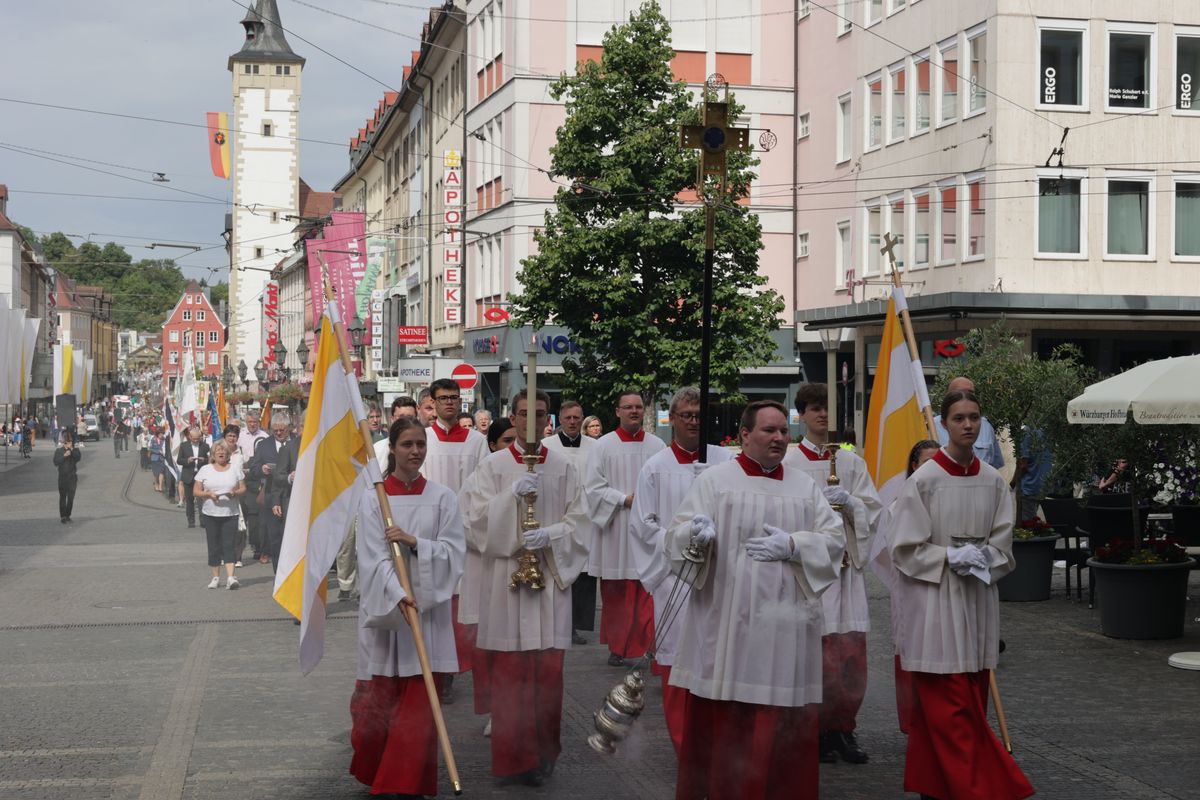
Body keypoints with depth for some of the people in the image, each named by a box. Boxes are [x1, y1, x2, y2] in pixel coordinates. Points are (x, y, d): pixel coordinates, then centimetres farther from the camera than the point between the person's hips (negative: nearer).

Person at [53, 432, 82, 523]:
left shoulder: (75, 449, 4)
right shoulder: (59, 450, 1)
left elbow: (78, 457, -15)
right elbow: (56, 462, -8)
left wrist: (72, 449, -21)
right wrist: (64, 456, -19)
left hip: (72, 476, 1)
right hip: (62, 477, -1)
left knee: (71, 497, 4)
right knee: (62, 497, -1)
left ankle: (68, 515, 16)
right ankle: (62, 516, 1)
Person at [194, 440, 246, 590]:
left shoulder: (234, 469, 8)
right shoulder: (205, 470, 6)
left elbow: (243, 488, 9)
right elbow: (196, 491, 4)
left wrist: (235, 493, -12)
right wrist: (208, 494, -14)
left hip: (230, 513, 0)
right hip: (210, 514, 1)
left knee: (229, 545, -9)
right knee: (214, 546, 5)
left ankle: (230, 577, -15)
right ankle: (216, 577, 13)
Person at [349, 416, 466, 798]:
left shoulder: (442, 498, 3)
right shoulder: (373, 497, -1)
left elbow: (453, 552, -1)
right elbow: (374, 558, -10)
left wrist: (413, 541, -16)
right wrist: (399, 595, -23)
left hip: (428, 609, 1)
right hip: (384, 608, -1)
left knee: (419, 703, -2)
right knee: (378, 699, 4)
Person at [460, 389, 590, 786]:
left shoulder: (563, 468, 8)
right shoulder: (493, 466, 4)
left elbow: (578, 522, 5)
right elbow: (477, 518, -4)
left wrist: (549, 535, -13)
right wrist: (512, 494, -18)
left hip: (551, 574, 2)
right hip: (506, 575, -1)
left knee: (548, 669, 2)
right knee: (508, 670, -2)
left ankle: (543, 753, 15)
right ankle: (513, 756, 8)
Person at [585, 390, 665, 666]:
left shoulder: (657, 446, 7)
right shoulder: (604, 445, 2)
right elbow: (594, 487, -2)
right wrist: (625, 499, -11)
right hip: (616, 528, -1)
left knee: (649, 590, -4)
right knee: (615, 593, 4)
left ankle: (648, 645, 1)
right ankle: (617, 647, 15)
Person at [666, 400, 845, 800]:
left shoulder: (805, 486, 11)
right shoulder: (714, 479, 4)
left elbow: (835, 539, 7)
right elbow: (677, 534, -1)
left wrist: (792, 545, -10)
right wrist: (698, 532, -24)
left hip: (785, 628, 2)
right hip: (725, 623, -2)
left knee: (783, 725, 2)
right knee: (718, 721, -2)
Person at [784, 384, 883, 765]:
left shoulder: (851, 462, 11)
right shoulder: (786, 462, 0)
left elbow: (873, 512, 9)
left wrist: (848, 503, -9)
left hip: (845, 565, 3)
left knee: (849, 652, 1)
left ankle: (842, 729, 14)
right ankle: (814, 730, 9)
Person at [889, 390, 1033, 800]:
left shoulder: (993, 481, 5)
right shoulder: (923, 481, -8)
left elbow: (1002, 544, 10)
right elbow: (906, 548, -7)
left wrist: (982, 558, -9)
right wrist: (951, 557, -15)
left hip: (977, 598, 5)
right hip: (934, 601, -5)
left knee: (971, 703, 8)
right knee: (950, 707, -7)